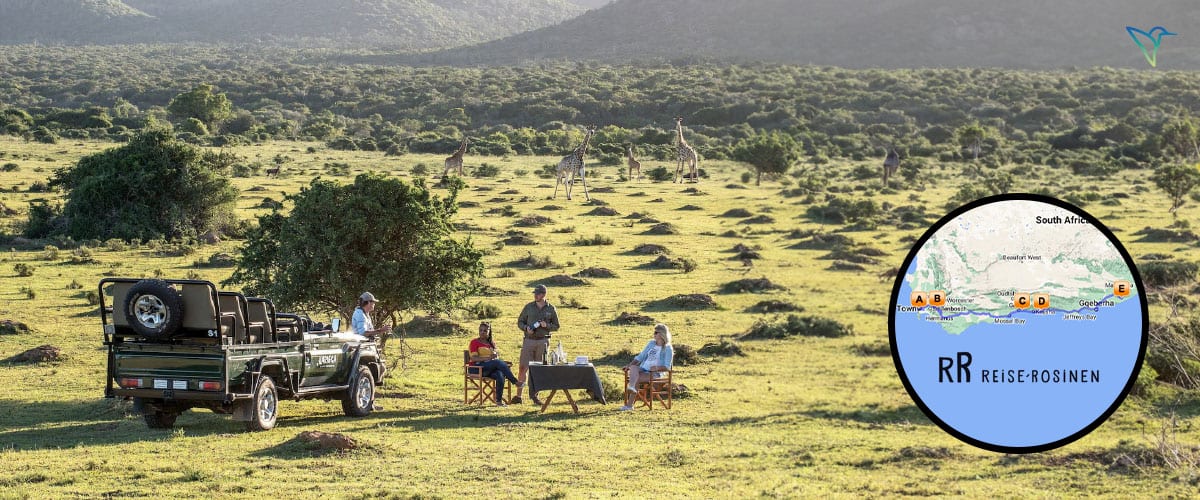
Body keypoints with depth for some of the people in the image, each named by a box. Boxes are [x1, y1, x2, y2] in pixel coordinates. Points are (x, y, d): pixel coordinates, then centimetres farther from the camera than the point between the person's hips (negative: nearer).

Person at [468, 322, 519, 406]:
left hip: (492, 368, 5)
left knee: (500, 374, -32)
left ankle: (499, 400, -34)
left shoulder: (492, 343, 21)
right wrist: (488, 358, -24)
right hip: (478, 367, -5)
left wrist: (496, 356, -7)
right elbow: (473, 358, -10)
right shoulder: (475, 342, 3)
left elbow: (497, 357, 19)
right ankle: (515, 381, -32)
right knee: (498, 362, -33)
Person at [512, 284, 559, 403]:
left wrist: (546, 325, -11)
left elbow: (556, 326, 9)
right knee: (523, 368, -5)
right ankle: (518, 395, -3)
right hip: (529, 340, 0)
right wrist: (526, 328, -11)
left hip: (543, 341, 0)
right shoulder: (528, 307, 5)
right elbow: (520, 322, 10)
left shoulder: (551, 309, 4)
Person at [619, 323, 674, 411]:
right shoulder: (651, 344, 20)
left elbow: (667, 366, -8)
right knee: (633, 367, -31)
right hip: (643, 369, 5)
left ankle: (629, 405, -38)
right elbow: (641, 356, 20)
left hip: (655, 373, -5)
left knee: (636, 378, -31)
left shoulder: (668, 348, 0)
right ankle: (632, 387, -56)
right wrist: (630, 364, 5)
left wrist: (657, 367, -28)